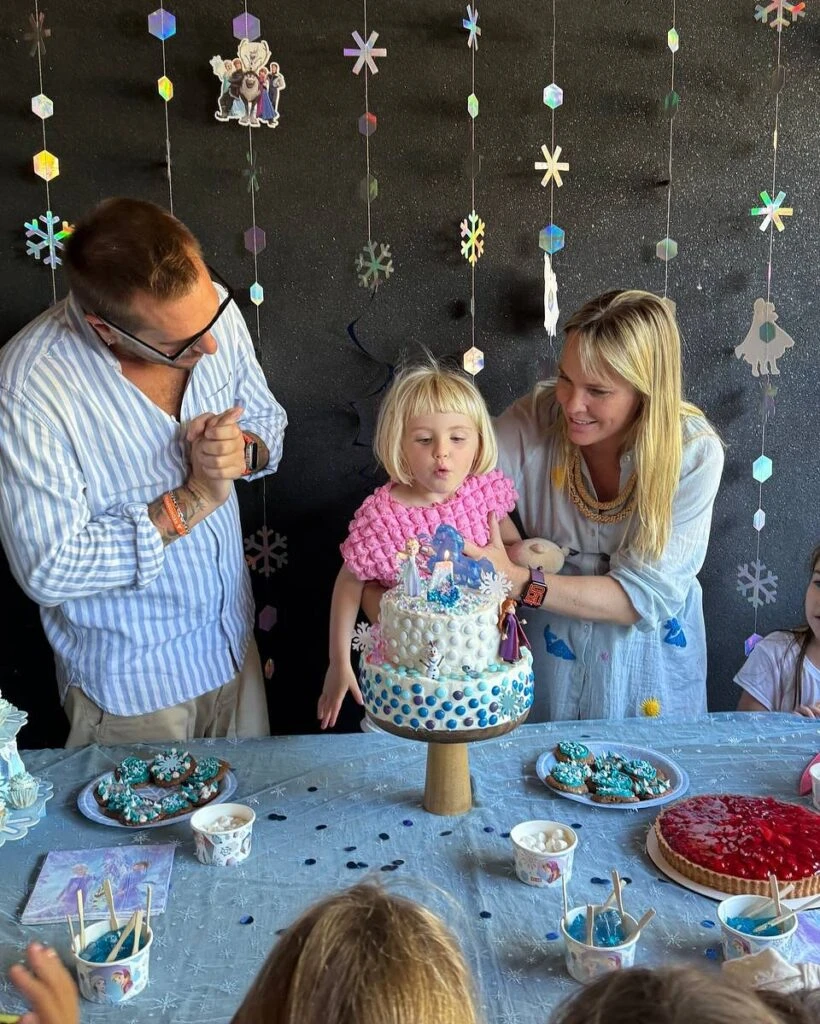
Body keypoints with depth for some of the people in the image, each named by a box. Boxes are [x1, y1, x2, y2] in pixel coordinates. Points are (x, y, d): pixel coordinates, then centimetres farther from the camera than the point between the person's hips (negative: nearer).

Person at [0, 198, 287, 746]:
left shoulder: (212, 306, -13)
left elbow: (268, 421, 3)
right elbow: (49, 570, -26)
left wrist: (243, 449, -20)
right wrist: (194, 499, -26)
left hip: (234, 640, 5)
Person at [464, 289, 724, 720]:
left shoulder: (694, 453, -22)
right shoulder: (534, 420, -20)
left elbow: (647, 595, -25)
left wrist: (520, 582, -35)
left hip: (649, 663, -1)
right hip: (551, 649, 1)